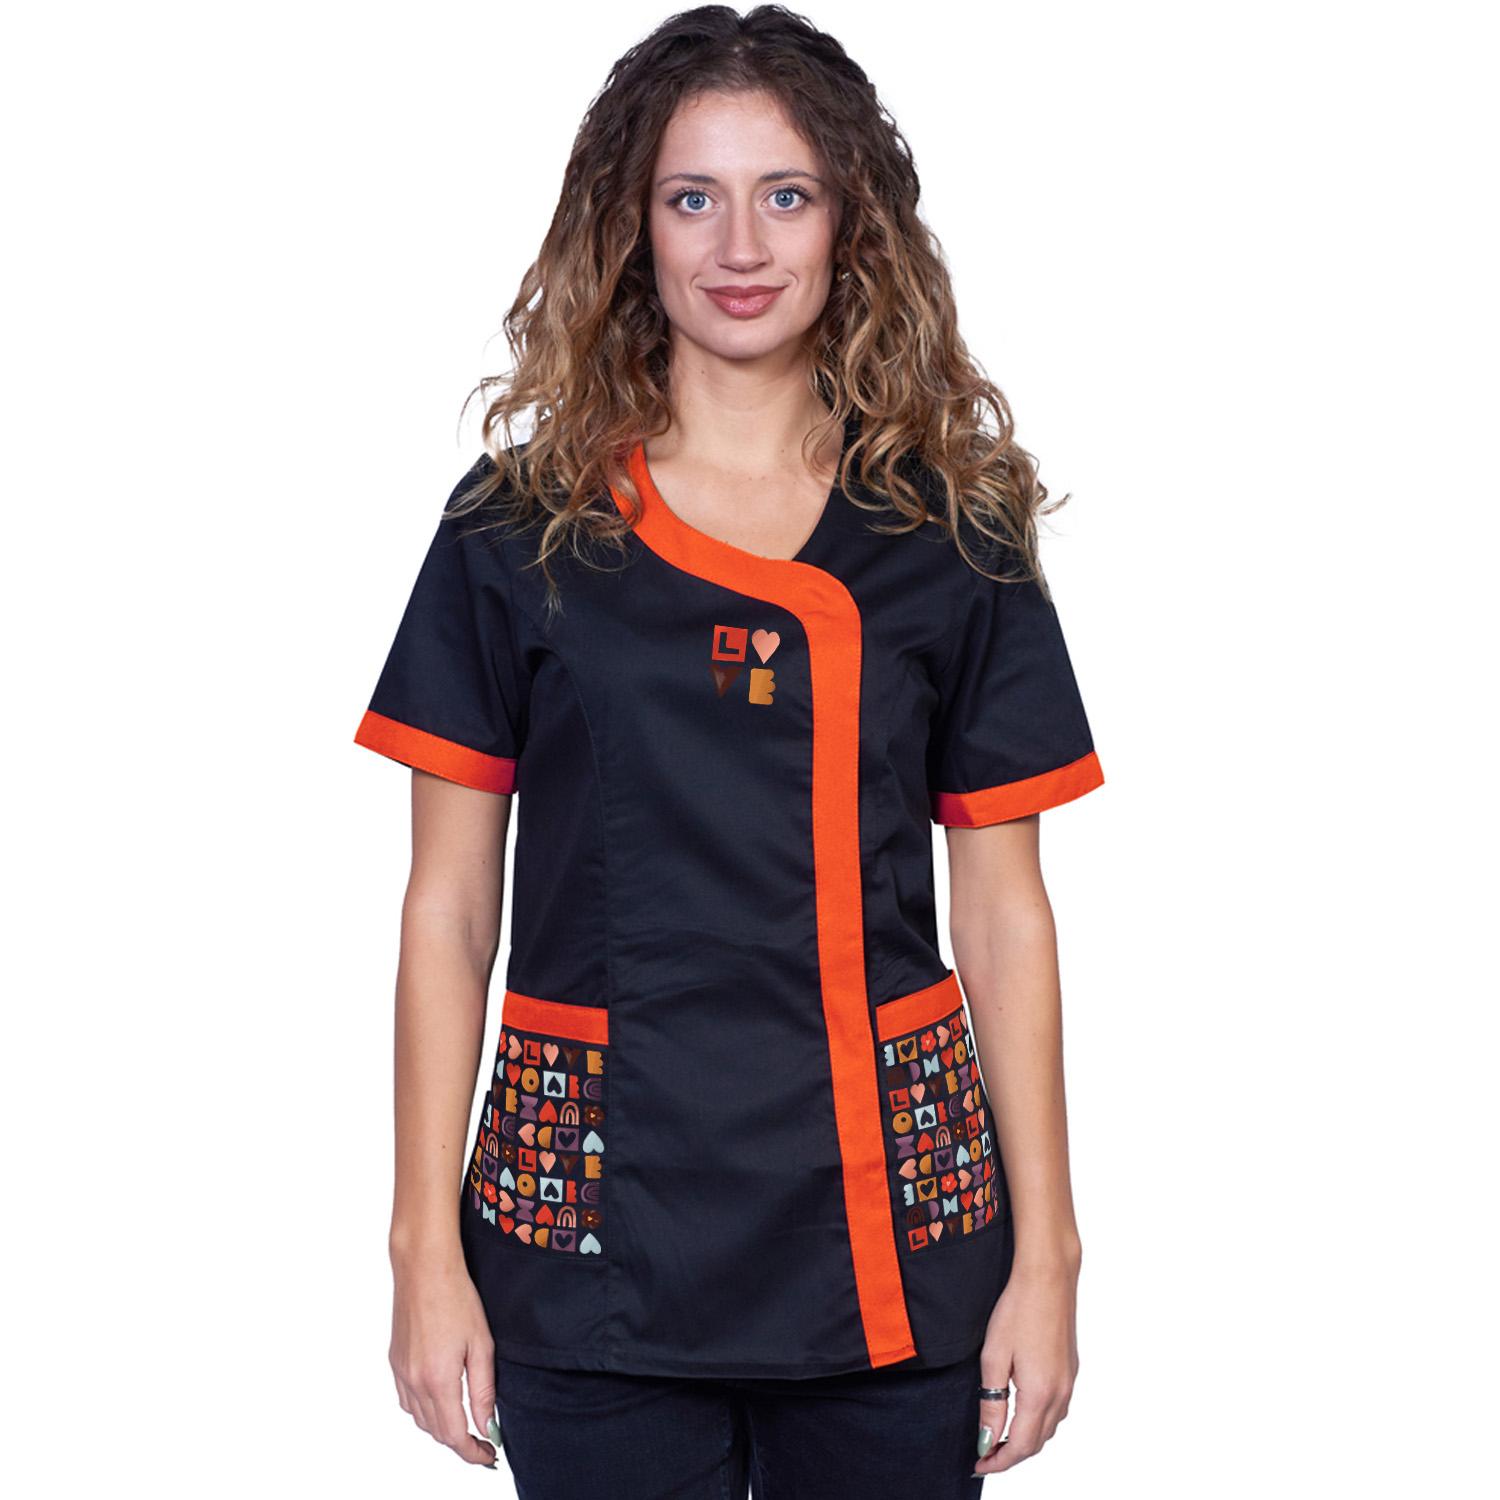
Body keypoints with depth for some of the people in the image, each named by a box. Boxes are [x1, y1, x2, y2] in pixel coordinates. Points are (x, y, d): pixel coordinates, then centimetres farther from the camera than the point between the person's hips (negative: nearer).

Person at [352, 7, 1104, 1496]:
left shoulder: (951, 532, 3)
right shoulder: (518, 530, 1)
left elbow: (1002, 913, 3)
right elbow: (447, 909, 1)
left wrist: (1045, 1254, 0)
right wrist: (427, 1246, -3)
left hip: (891, 1227, 1)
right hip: (595, 1221, 0)